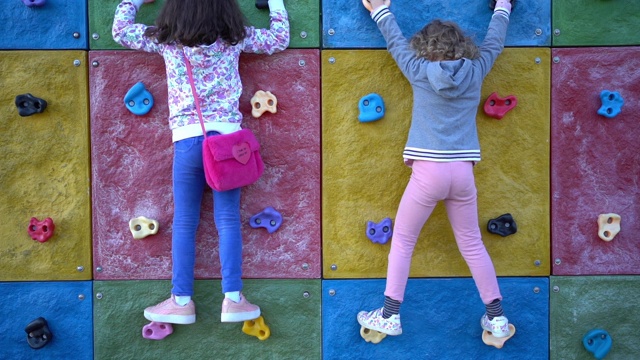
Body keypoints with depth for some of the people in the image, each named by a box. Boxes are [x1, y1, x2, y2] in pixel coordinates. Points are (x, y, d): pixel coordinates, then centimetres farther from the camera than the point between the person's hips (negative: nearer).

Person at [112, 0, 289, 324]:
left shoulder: (166, 39, 6)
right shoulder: (235, 36, 6)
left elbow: (120, 30, 18)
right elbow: (280, 40, 19)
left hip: (187, 139, 0)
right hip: (226, 136, 0)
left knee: (184, 223, 6)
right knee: (228, 220, 1)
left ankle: (182, 301, 5)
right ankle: (233, 299, -2)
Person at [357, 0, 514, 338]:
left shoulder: (420, 72, 1)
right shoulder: (475, 72, 5)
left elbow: (397, 42, 16)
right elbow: (494, 43, 23)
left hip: (429, 171, -3)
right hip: (462, 172, 3)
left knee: (402, 241, 11)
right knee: (472, 244, 15)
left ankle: (390, 316, 12)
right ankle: (497, 317, 19)